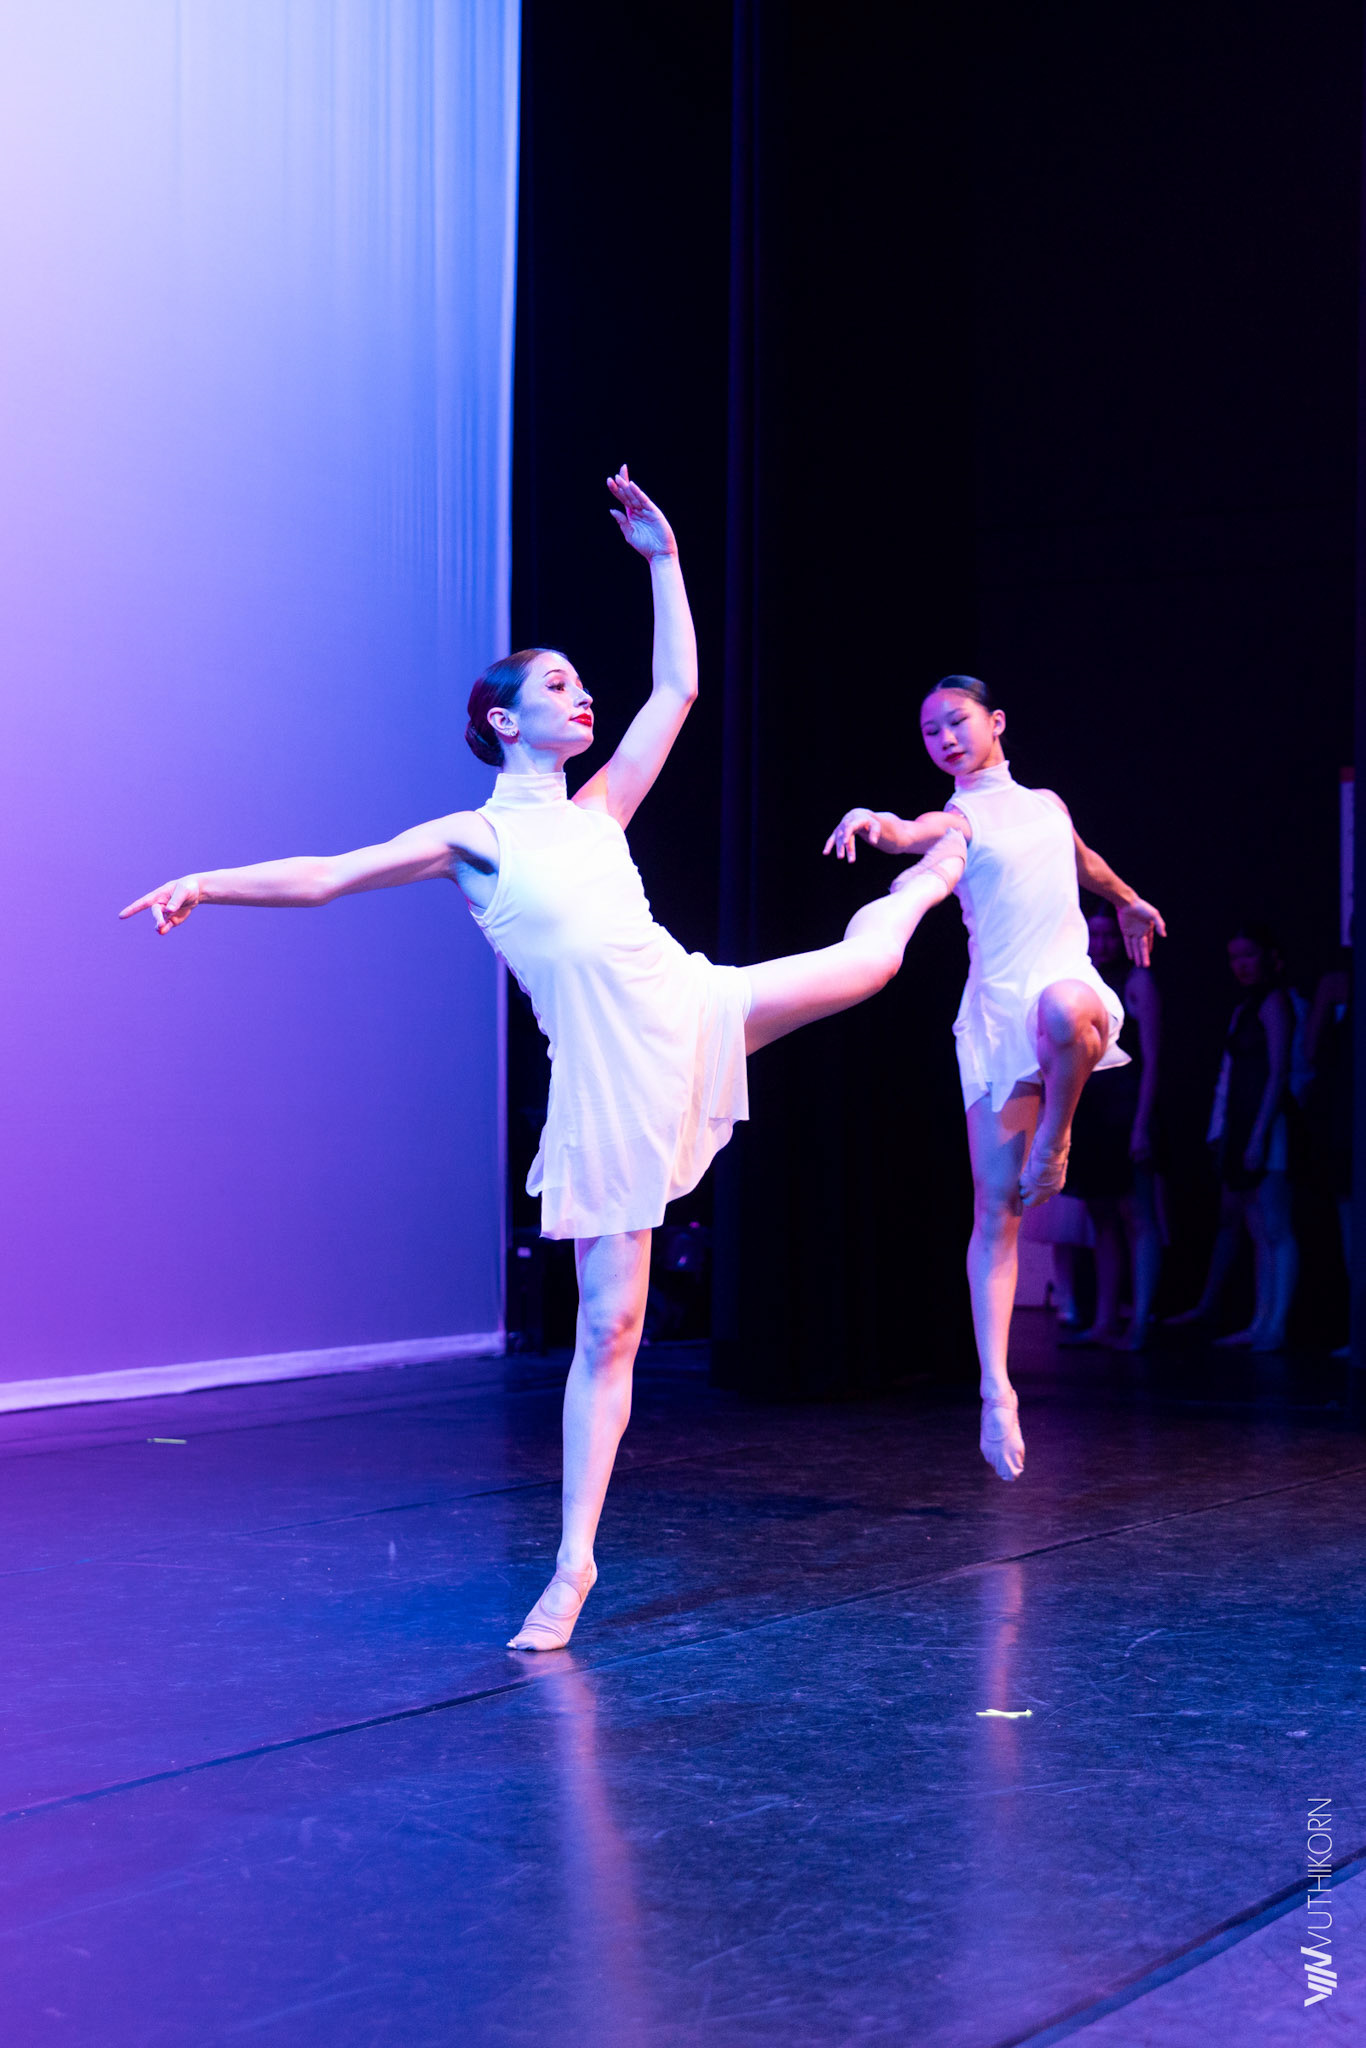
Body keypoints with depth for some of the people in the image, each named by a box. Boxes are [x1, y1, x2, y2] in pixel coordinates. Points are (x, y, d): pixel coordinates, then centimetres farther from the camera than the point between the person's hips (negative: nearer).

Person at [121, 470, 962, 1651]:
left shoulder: (597, 812, 12)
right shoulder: (472, 837, -2)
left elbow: (678, 689, 15)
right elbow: (325, 877, -6)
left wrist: (664, 560, 13)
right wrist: (213, 882, -17)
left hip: (694, 1015, 5)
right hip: (605, 1080, -5)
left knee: (867, 956, 16)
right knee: (608, 1327, -4)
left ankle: (936, 870, 55)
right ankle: (574, 1565, 5)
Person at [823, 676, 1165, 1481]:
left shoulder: (1046, 804, 17)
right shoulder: (954, 821, 5)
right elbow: (905, 836, -20)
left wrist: (1129, 901, 56)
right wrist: (873, 823, -43)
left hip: (1071, 985, 2)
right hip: (996, 1009, -2)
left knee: (1063, 1010, -40)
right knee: (996, 1209, -6)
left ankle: (1055, 1140, -10)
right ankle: (997, 1390, -2)